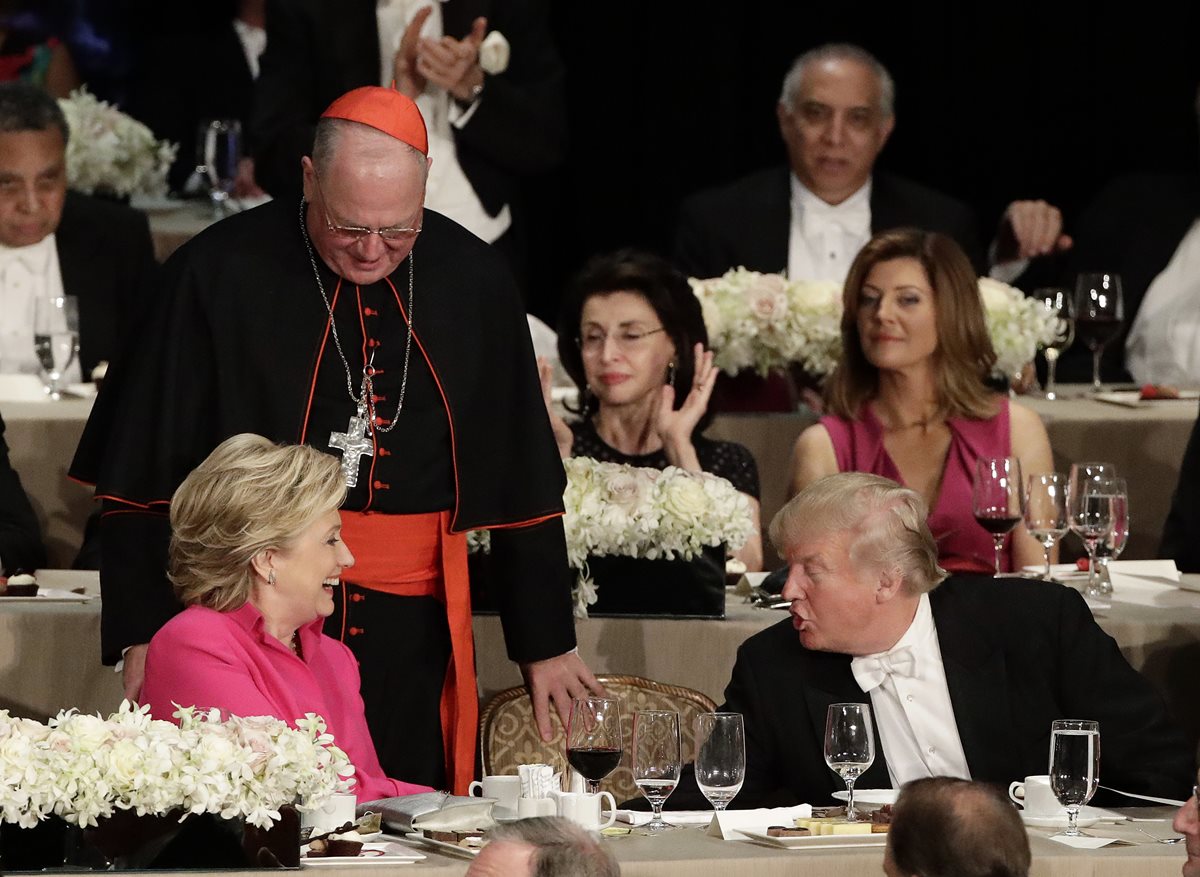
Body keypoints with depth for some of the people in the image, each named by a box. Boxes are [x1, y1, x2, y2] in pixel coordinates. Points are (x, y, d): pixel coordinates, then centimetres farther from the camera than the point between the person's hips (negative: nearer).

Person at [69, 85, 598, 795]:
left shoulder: (473, 284, 2)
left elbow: (523, 482, 10)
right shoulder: (221, 275, -6)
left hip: (413, 634, 2)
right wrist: (144, 635, -4)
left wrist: (546, 645, 12)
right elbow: (144, 471, -2)